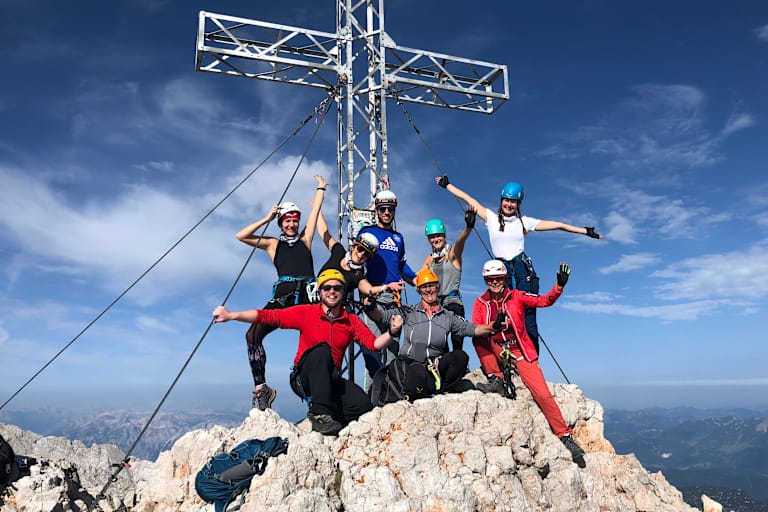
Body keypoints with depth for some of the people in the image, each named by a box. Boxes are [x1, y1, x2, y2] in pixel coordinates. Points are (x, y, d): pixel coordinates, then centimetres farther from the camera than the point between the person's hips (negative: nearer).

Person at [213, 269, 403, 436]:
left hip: (332, 380, 3)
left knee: (363, 404, -24)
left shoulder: (352, 321, 7)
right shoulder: (306, 312, -1)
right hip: (304, 378, -3)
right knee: (322, 349, -33)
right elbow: (269, 316, -7)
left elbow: (373, 343, -4)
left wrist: (391, 332, -24)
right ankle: (320, 412, -31)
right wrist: (231, 315, -16)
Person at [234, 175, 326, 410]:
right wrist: (266, 219, 15)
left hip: (308, 296, 1)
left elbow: (315, 211, 25)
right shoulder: (273, 244, 22)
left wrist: (321, 189, 33)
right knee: (253, 334, -20)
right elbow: (241, 236, 13)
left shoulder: (305, 239, 24)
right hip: (283, 296, -1)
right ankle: (260, 387, -14)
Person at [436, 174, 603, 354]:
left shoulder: (525, 222, 9)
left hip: (523, 272, 0)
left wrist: (585, 231, 11)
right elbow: (469, 199, 13)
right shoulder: (491, 218, 10)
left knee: (528, 320, -5)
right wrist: (447, 184, 19)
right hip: (501, 273, 0)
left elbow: (557, 225, 10)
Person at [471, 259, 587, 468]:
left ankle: (566, 437, -4)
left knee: (543, 394, -14)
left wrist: (559, 286, -23)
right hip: (496, 354, 1)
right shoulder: (480, 303, 2)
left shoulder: (516, 296, 2)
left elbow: (544, 301, -6)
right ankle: (496, 380, -19)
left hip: (520, 352, -1)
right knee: (478, 338, -27)